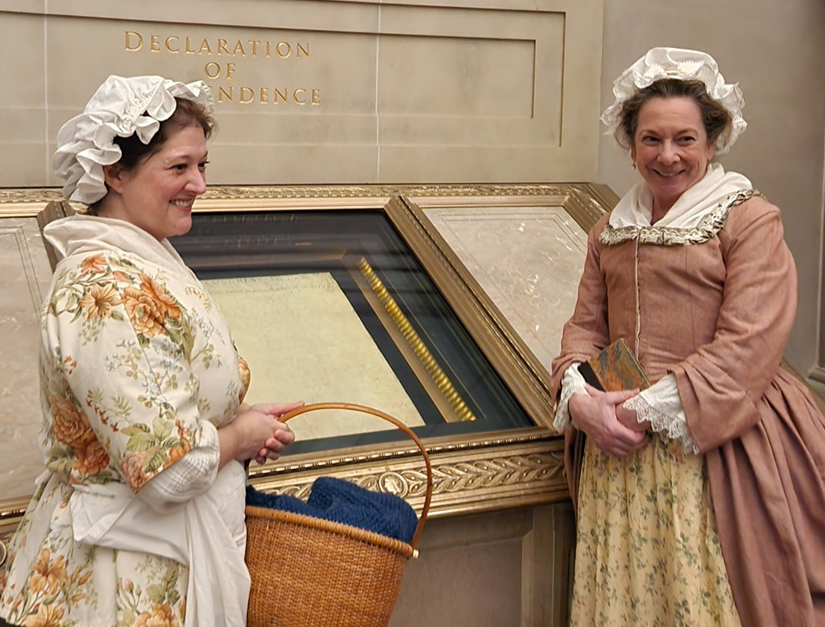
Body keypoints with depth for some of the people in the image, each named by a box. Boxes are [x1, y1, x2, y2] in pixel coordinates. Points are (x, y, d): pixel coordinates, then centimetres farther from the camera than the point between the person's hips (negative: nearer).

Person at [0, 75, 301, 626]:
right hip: (141, 581, -9)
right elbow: (168, 469, -30)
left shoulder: (139, 259, 5)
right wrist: (241, 435, -12)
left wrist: (243, 418, 2)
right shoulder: (109, 291, -27)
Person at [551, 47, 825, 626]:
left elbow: (747, 345, -15)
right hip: (621, 447, 5)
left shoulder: (751, 220, -7)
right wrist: (579, 395, -8)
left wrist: (653, 406, -18)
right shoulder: (611, 232, 12)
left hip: (718, 443, -5)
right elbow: (586, 325, 12)